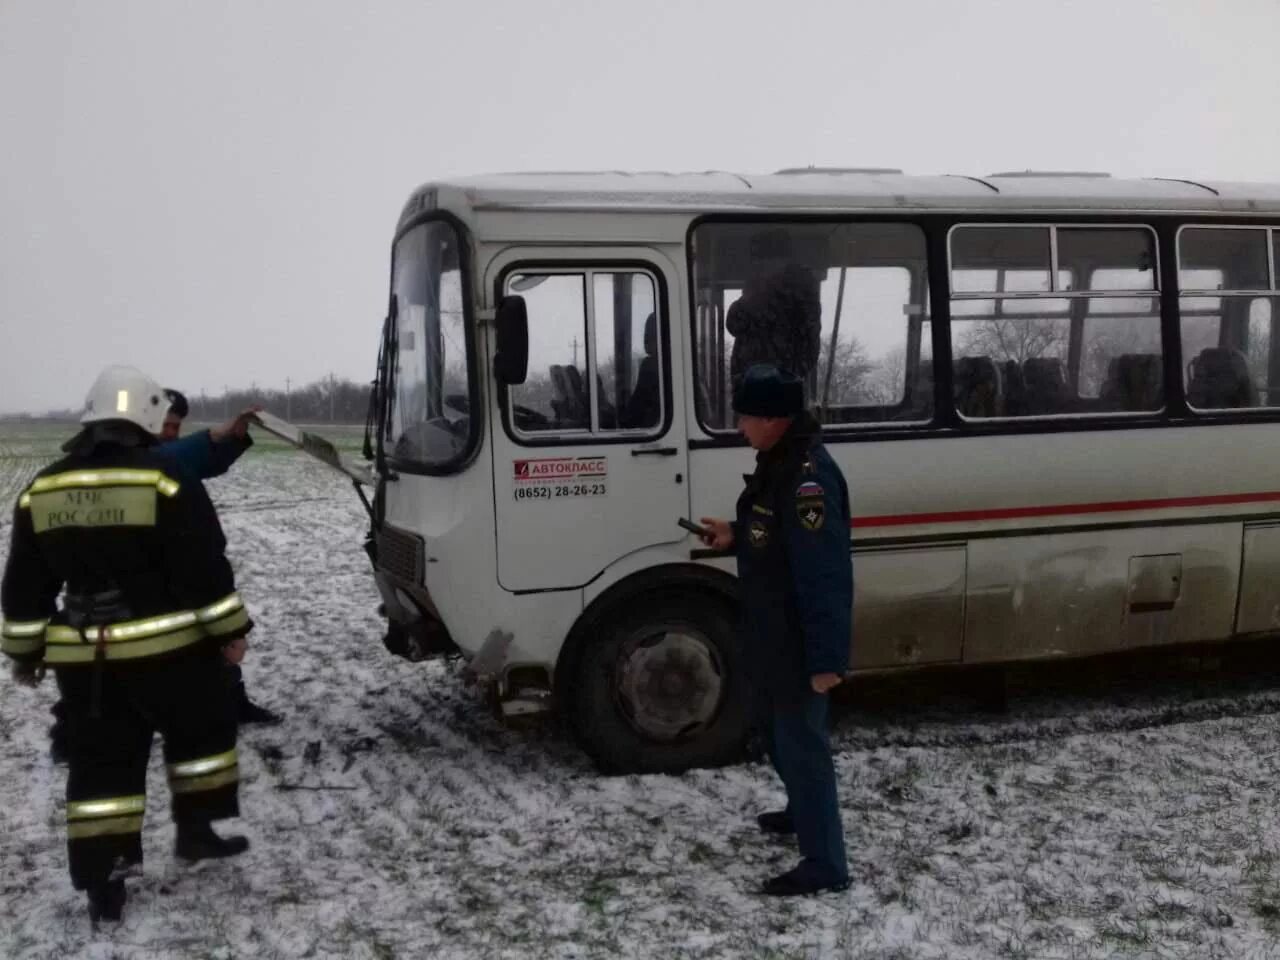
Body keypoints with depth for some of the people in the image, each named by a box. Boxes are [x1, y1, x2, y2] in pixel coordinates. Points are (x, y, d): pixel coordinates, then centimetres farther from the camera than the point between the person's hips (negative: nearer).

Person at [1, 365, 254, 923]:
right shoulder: (165, 481, -11)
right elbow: (204, 570, -11)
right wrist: (230, 631, -1)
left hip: (82, 658, 4)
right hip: (164, 648, -4)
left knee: (100, 762, 11)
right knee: (203, 730, 20)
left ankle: (101, 884, 11)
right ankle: (196, 830, 23)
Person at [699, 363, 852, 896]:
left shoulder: (808, 478, -28)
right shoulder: (779, 463, 5)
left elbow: (826, 574, -28)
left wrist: (826, 658, -26)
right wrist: (735, 537, 7)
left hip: (800, 644, -10)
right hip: (773, 634, 10)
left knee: (801, 743, -1)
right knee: (775, 727, 26)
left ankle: (825, 865, 10)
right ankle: (802, 811, 47)